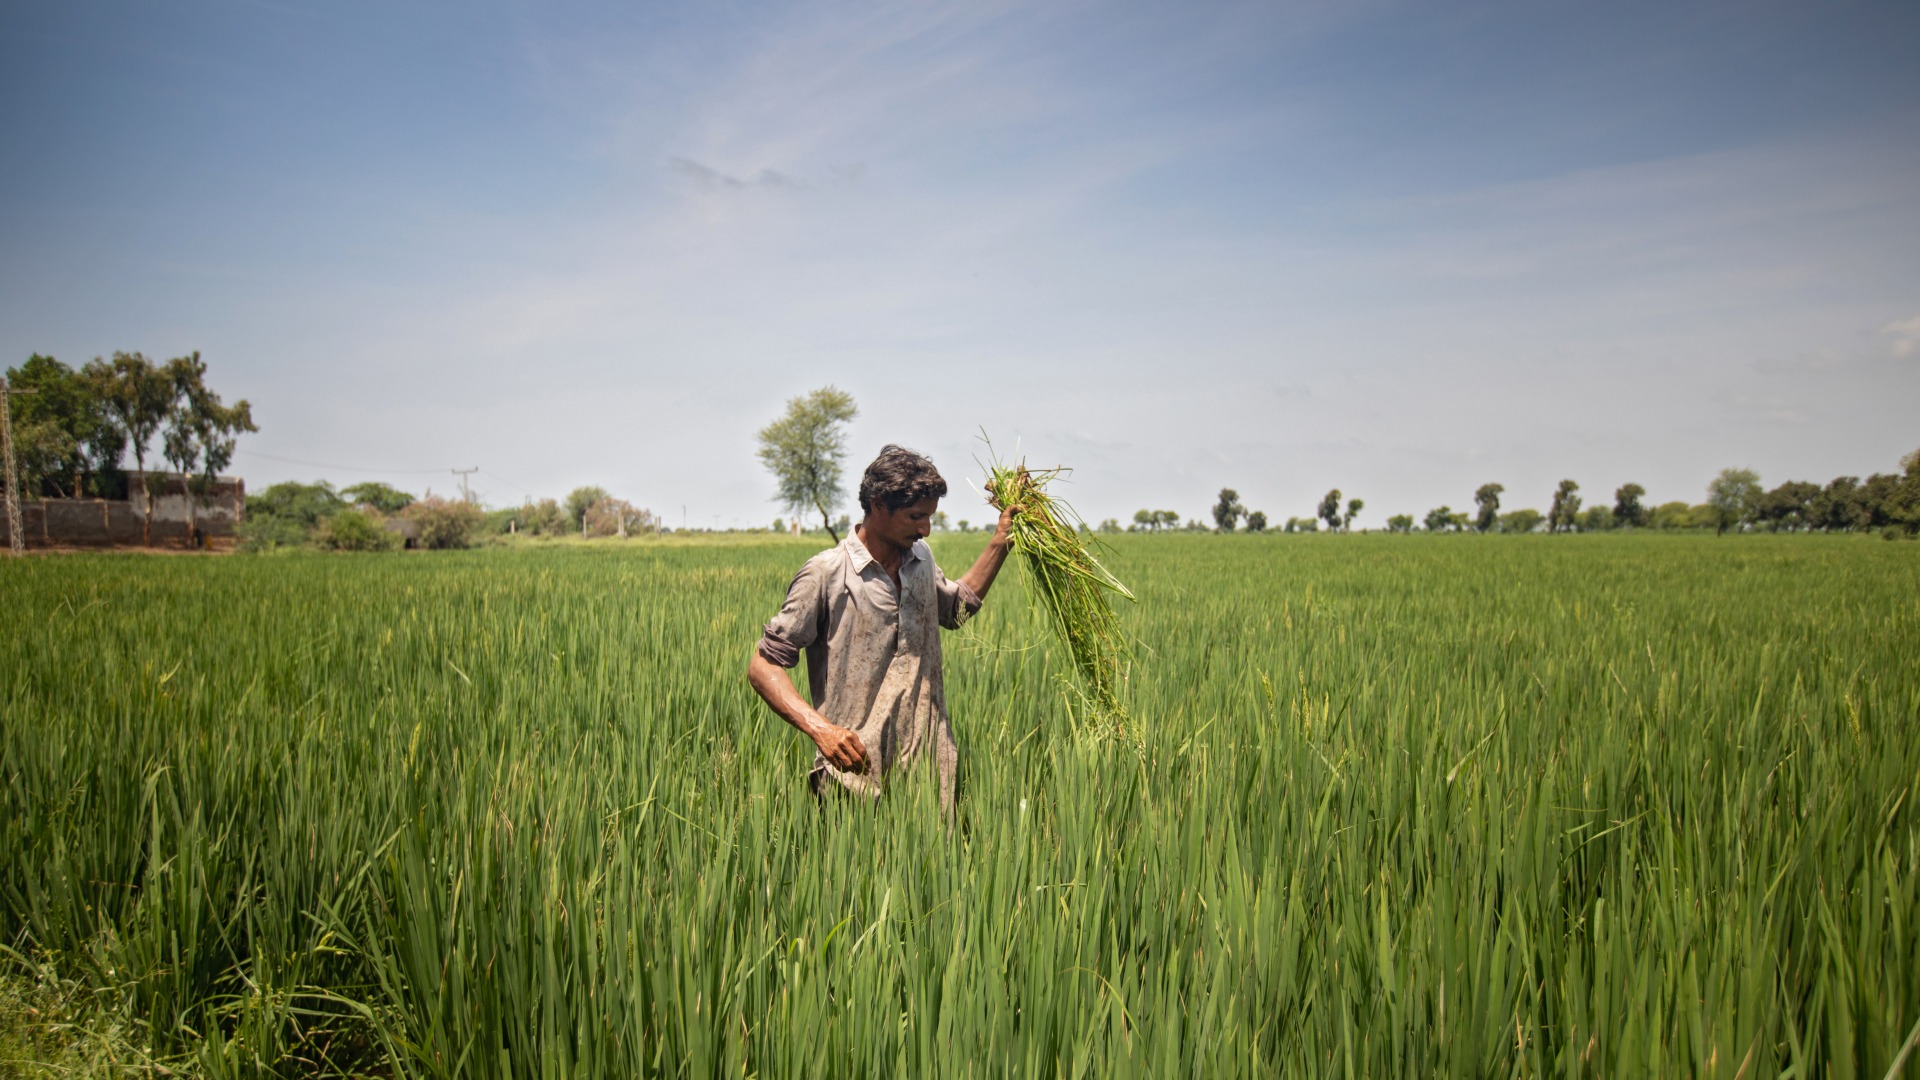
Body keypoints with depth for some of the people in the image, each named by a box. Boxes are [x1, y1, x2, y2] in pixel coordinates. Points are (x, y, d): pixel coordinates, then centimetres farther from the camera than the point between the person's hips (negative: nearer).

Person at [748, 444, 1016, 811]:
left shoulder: (921, 559, 9)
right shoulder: (826, 574, -12)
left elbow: (957, 608, 31)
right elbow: (763, 667, -12)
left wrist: (1000, 542, 20)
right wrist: (820, 729, -27)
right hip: (856, 775, -6)